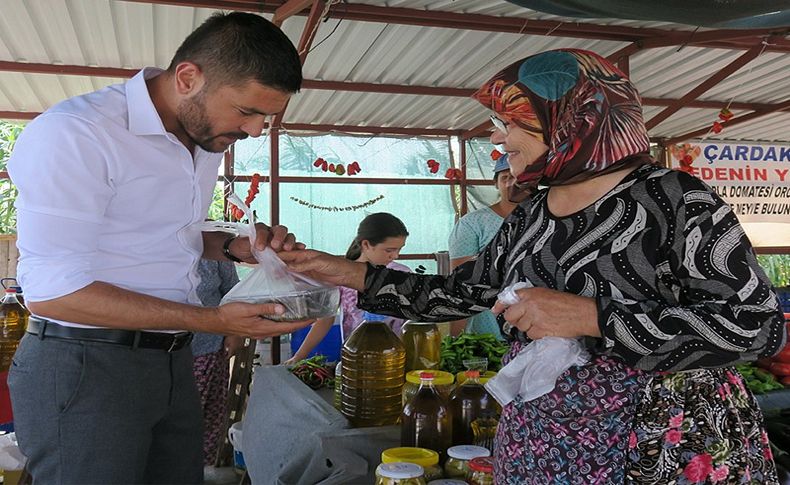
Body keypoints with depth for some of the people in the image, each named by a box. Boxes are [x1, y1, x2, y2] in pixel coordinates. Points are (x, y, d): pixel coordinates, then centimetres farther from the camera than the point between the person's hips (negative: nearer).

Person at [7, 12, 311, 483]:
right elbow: (52, 292, -21)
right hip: (84, 366, -7)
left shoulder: (206, 134, 7)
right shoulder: (73, 133, -18)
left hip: (173, 360, 8)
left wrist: (236, 247, 0)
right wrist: (212, 320, -24)